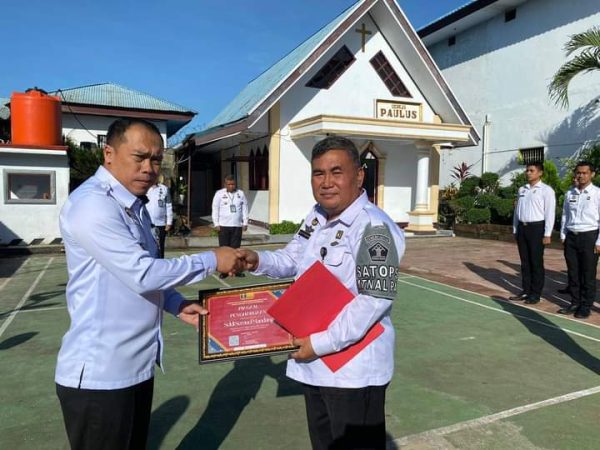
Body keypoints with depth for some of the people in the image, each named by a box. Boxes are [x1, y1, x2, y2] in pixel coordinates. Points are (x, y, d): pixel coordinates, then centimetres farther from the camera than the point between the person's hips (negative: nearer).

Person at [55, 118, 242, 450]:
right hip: (100, 374, -9)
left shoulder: (133, 205, 12)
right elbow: (142, 274, -26)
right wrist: (212, 260, -17)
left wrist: (178, 306, 3)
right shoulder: (91, 204, -20)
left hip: (136, 365, 9)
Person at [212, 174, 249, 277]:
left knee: (235, 248, 5)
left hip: (237, 226, 2)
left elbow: (244, 208, 9)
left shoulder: (240, 193, 6)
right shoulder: (219, 194, 0)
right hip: (224, 226, -2)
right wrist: (216, 224, -5)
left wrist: (245, 222, 5)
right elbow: (215, 209, 0)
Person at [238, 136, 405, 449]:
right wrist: (258, 260, -7)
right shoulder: (316, 217, 5)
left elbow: (375, 299, -27)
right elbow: (291, 260, 14)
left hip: (354, 368, -8)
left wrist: (321, 343, -24)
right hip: (314, 362, 9)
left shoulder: (374, 228, -23)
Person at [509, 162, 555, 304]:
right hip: (522, 227, 6)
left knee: (536, 262, 2)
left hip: (536, 228, -6)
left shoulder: (546, 190, -6)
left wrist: (547, 234, -13)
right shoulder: (522, 189, 12)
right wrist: (515, 229, 14)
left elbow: (550, 213, -9)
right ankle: (526, 291, 19)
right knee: (525, 262, 10)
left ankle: (535, 294, 10)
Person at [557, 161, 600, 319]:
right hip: (571, 236, 4)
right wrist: (563, 236, 9)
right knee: (572, 272, 11)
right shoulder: (569, 193, 8)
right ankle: (575, 303, 22)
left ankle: (586, 307, 15)